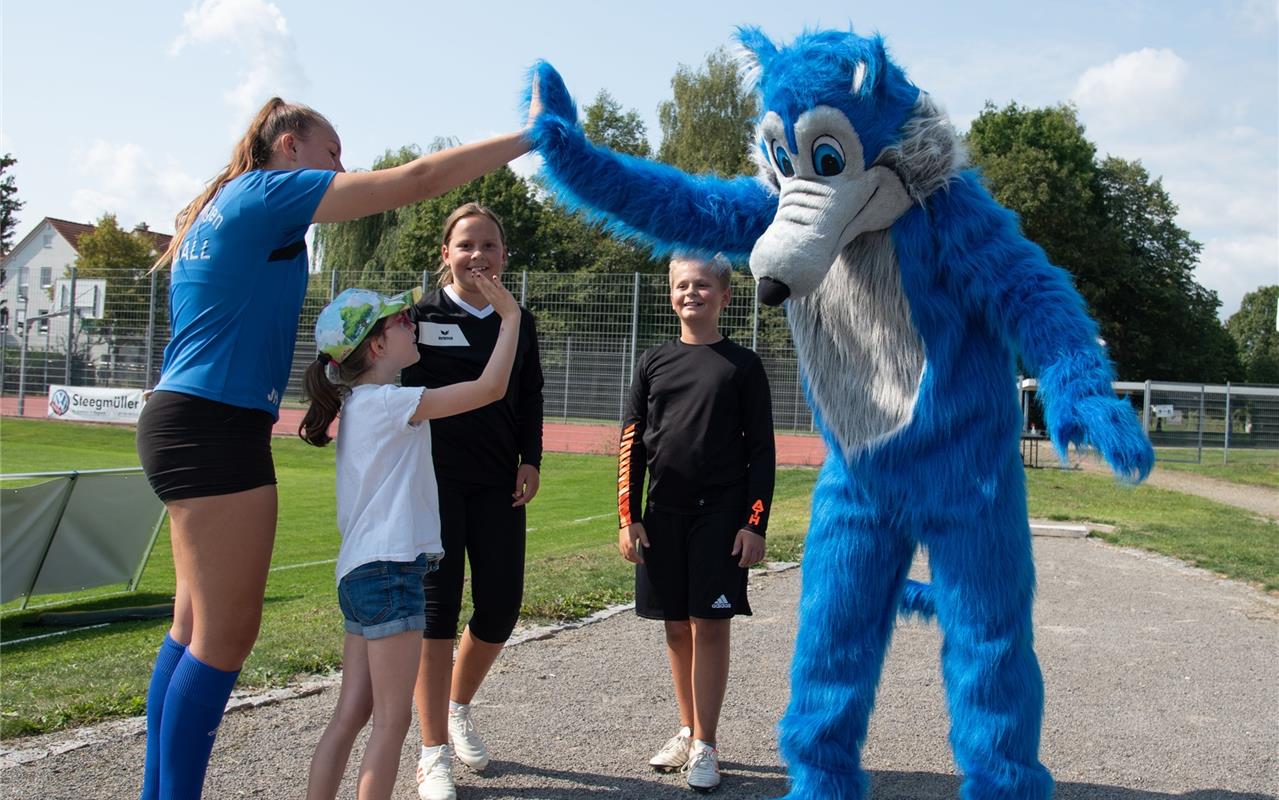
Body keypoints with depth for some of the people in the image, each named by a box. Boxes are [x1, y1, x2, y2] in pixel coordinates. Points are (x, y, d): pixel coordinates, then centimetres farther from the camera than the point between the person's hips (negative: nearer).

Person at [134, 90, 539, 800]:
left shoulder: (223, 207, 22)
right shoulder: (269, 190, -6)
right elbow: (416, 179, -11)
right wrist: (529, 135, -7)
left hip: (186, 422, 10)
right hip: (216, 427, -10)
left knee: (197, 628, 13)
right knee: (225, 634, -5)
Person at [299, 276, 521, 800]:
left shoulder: (359, 403, 14)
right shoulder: (387, 402, -13)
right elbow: (490, 387, -16)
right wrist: (510, 316, -6)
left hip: (363, 574, 9)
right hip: (388, 571, -9)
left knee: (351, 715, 11)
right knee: (391, 720, -4)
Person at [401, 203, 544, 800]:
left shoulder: (519, 321, 10)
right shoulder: (420, 314, -1)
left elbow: (529, 398, 14)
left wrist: (530, 461, 3)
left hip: (498, 482, 4)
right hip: (434, 478, -3)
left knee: (501, 605, 4)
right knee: (437, 604, -2)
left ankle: (459, 707, 33)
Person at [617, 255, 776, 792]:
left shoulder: (743, 366, 0)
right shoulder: (654, 363, 8)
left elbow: (761, 451, -1)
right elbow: (631, 444, 7)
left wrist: (754, 524, -7)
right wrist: (628, 517, 1)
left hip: (720, 515, -3)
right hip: (662, 515, 3)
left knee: (710, 624, -1)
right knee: (676, 626, 10)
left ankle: (704, 746, 8)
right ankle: (687, 731, 24)